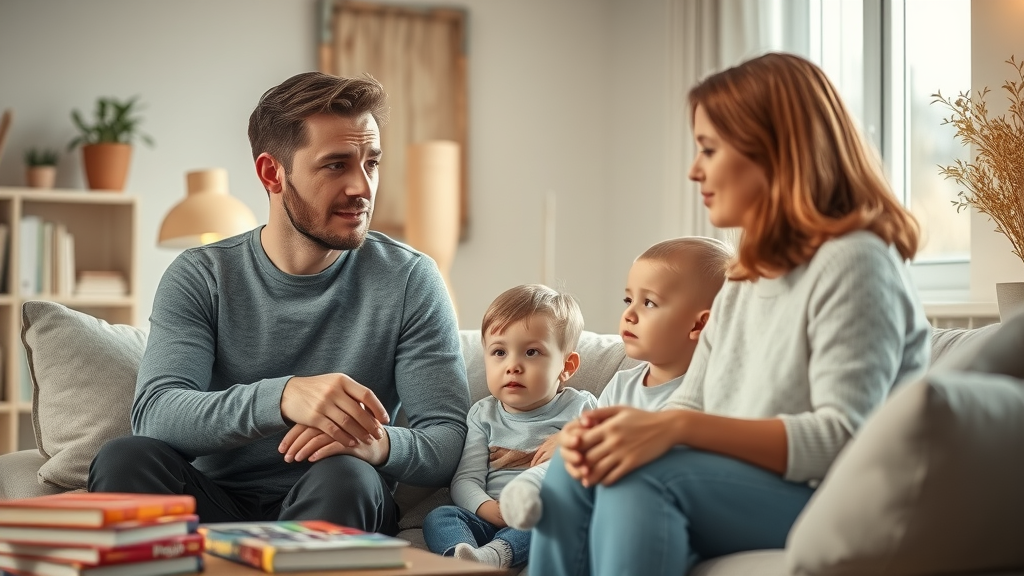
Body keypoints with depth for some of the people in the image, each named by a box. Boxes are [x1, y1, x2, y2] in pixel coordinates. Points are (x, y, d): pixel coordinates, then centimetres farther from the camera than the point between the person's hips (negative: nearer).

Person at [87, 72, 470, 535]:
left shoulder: (409, 280, -1)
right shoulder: (199, 278, 0)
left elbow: (449, 438, -6)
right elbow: (153, 415, -16)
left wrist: (380, 444, -31)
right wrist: (282, 397, -35)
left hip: (330, 514, -1)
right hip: (216, 507, 1)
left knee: (343, 475, -33)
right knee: (124, 459, -27)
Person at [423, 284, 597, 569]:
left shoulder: (580, 407, 8)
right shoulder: (484, 414, 16)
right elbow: (466, 479, 7)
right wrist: (487, 509, -14)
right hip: (492, 520, 3)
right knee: (439, 517, -22)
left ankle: (496, 553, -52)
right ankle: (462, 557, -52)